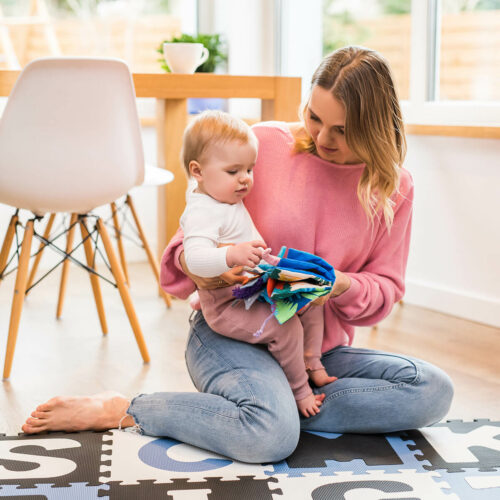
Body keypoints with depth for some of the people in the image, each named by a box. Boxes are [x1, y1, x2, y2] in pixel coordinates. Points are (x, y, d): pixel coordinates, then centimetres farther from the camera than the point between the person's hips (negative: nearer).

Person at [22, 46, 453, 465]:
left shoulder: (394, 186, 1)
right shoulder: (263, 144, -6)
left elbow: (386, 287, 5)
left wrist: (339, 286, -18)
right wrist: (192, 261, -21)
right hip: (231, 333, -4)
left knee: (434, 391, -18)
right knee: (271, 437, -35)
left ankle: (284, 404, -16)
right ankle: (118, 410, -15)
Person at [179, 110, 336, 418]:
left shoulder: (227, 197, 9)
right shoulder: (202, 212, -24)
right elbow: (195, 259, -38)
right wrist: (232, 255, -53)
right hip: (227, 305, -10)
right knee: (285, 326, -24)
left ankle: (312, 364, 16)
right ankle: (299, 390, -7)